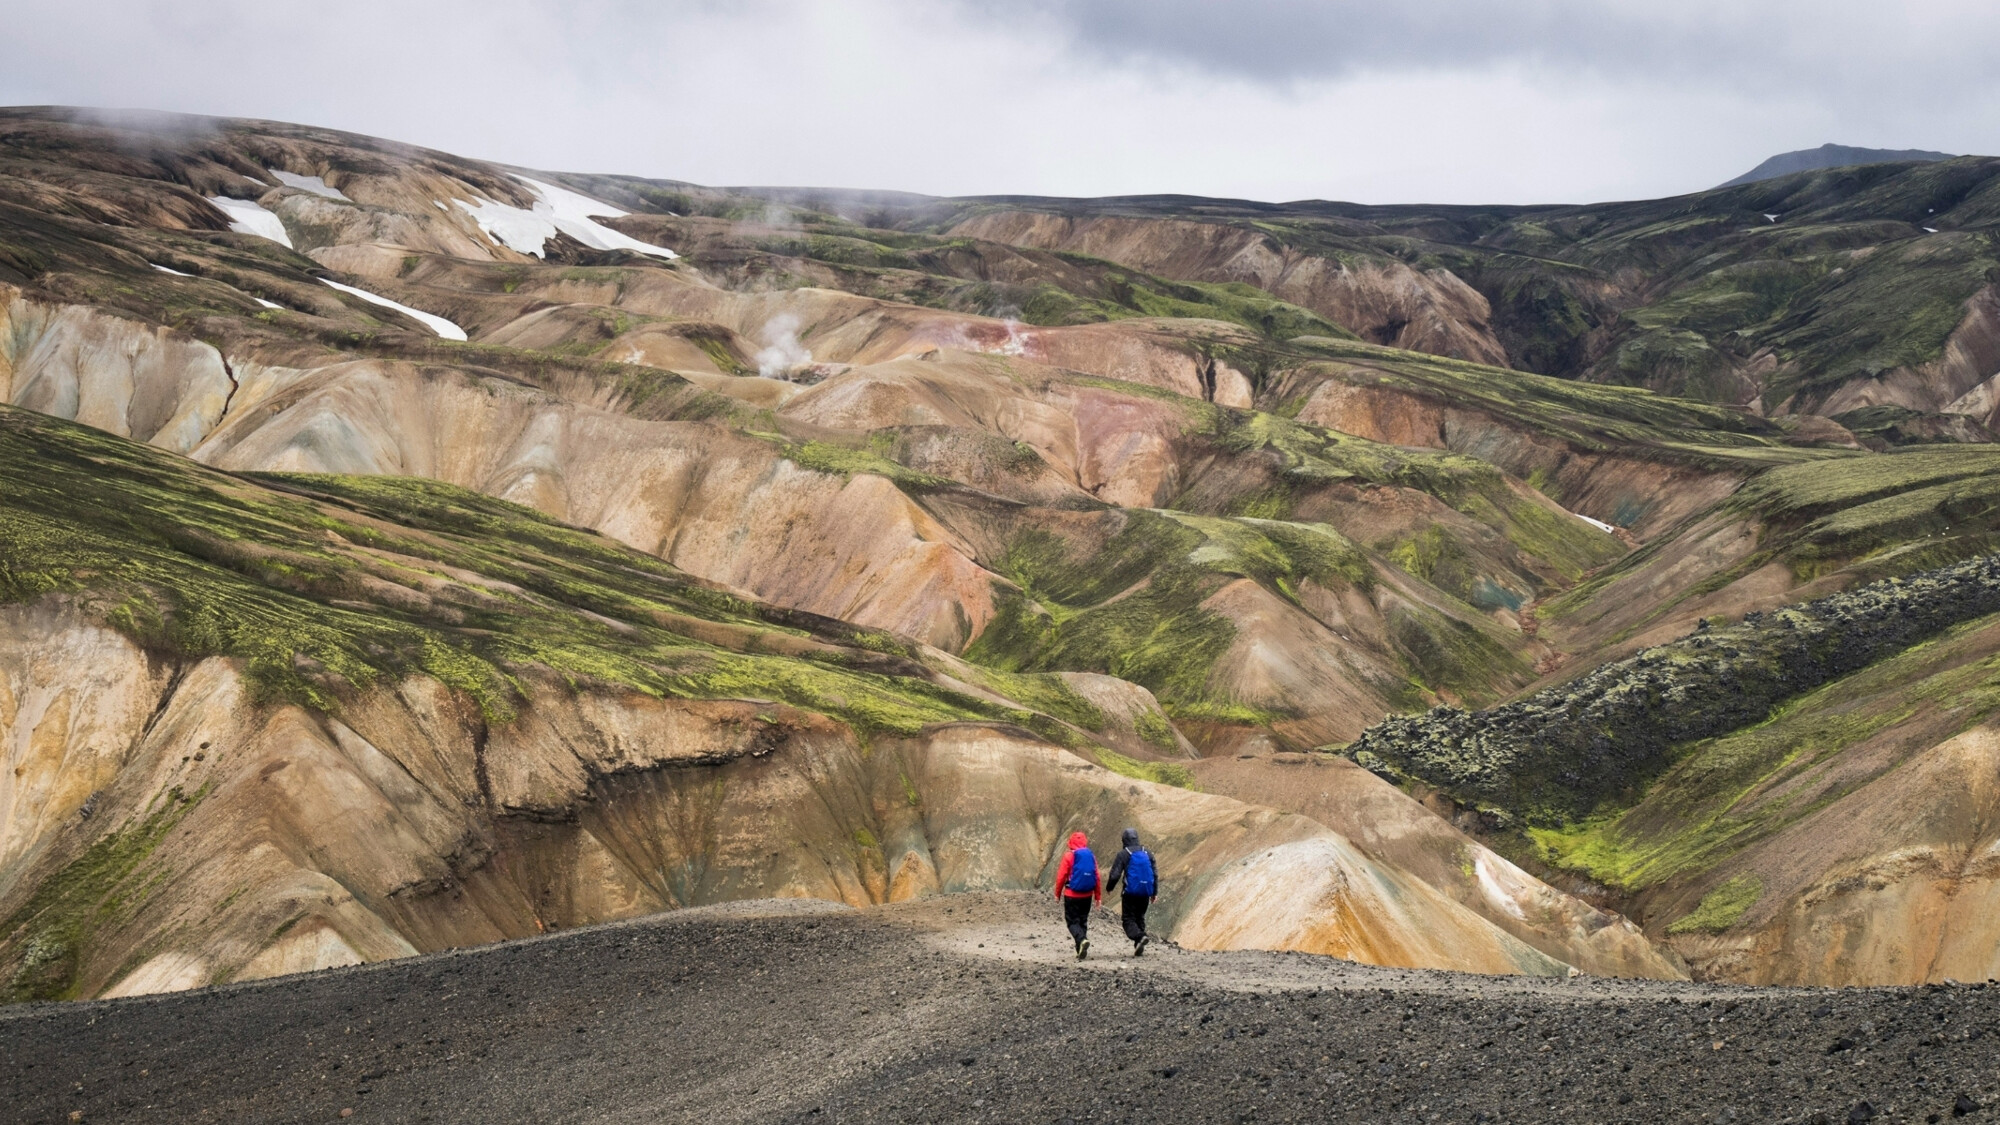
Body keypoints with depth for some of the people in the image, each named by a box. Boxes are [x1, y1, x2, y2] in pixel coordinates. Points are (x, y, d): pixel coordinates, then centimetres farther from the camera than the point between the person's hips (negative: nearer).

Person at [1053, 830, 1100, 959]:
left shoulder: (1069, 856, -9)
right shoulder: (1091, 856, 3)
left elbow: (1061, 876, -8)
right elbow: (1097, 878, 4)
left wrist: (1058, 893, 3)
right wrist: (1098, 896, 11)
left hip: (1071, 895, -4)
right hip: (1087, 895, 4)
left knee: (1072, 921, 1)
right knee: (1083, 921, 14)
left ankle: (1082, 940, -26)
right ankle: (1081, 951, 13)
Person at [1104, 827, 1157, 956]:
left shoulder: (1123, 854, -7)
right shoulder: (1147, 853, 7)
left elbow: (1115, 875, -10)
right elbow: (1155, 874, 9)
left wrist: (1109, 887, 8)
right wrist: (1154, 892, 16)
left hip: (1130, 893, -5)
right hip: (1145, 893, 5)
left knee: (1129, 919, 1)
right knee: (1140, 918, 15)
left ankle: (1139, 937, -26)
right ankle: (1139, 949, 10)